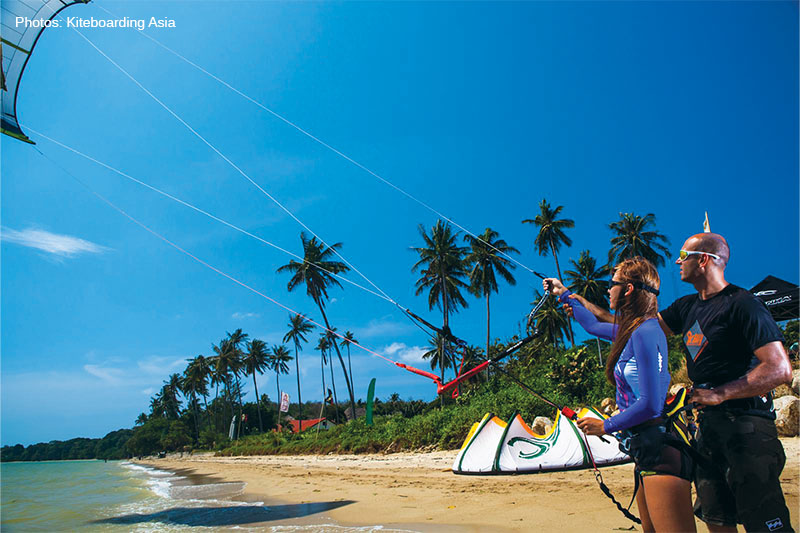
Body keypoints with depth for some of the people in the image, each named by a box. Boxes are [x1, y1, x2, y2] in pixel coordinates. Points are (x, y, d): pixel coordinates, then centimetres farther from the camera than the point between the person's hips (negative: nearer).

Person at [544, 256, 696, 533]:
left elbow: (650, 405, -22)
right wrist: (564, 294, 42)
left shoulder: (645, 332, -17)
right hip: (648, 449, 10)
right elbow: (592, 324, 32)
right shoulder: (631, 329, 11)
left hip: (662, 451, -10)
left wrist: (605, 426, -9)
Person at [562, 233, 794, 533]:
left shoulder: (742, 304, -12)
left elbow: (780, 369, -17)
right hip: (709, 422, 8)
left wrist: (720, 393, -21)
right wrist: (584, 305, 14)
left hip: (746, 425, -8)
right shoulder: (688, 306, 12)